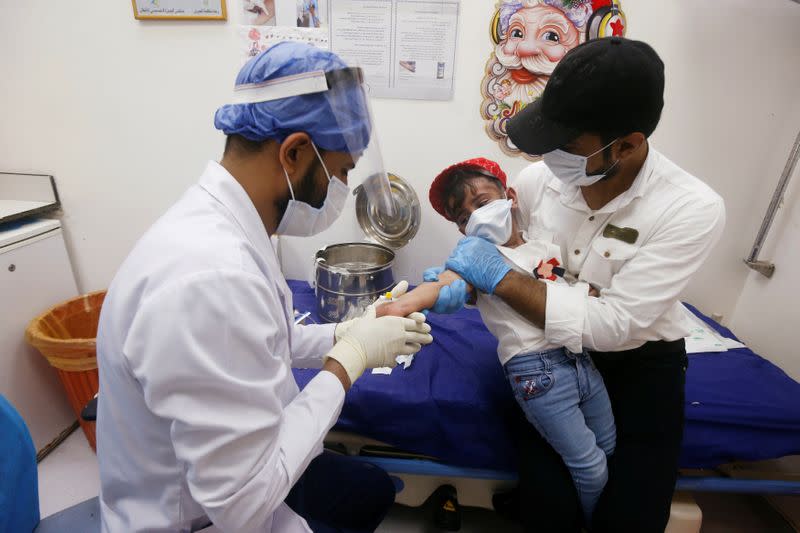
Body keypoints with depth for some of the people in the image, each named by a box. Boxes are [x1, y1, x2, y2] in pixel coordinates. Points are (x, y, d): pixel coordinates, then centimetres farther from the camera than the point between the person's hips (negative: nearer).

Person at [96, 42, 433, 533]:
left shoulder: (220, 228, -8)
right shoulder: (213, 276, -38)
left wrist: (344, 335, -4)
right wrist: (348, 360, -24)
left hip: (237, 474, 8)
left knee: (375, 491, 26)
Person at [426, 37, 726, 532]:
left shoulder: (693, 209, -22)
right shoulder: (536, 178, -12)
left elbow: (613, 325, -27)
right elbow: (490, 257, 0)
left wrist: (499, 277, -28)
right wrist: (459, 284, -22)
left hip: (640, 364, -1)